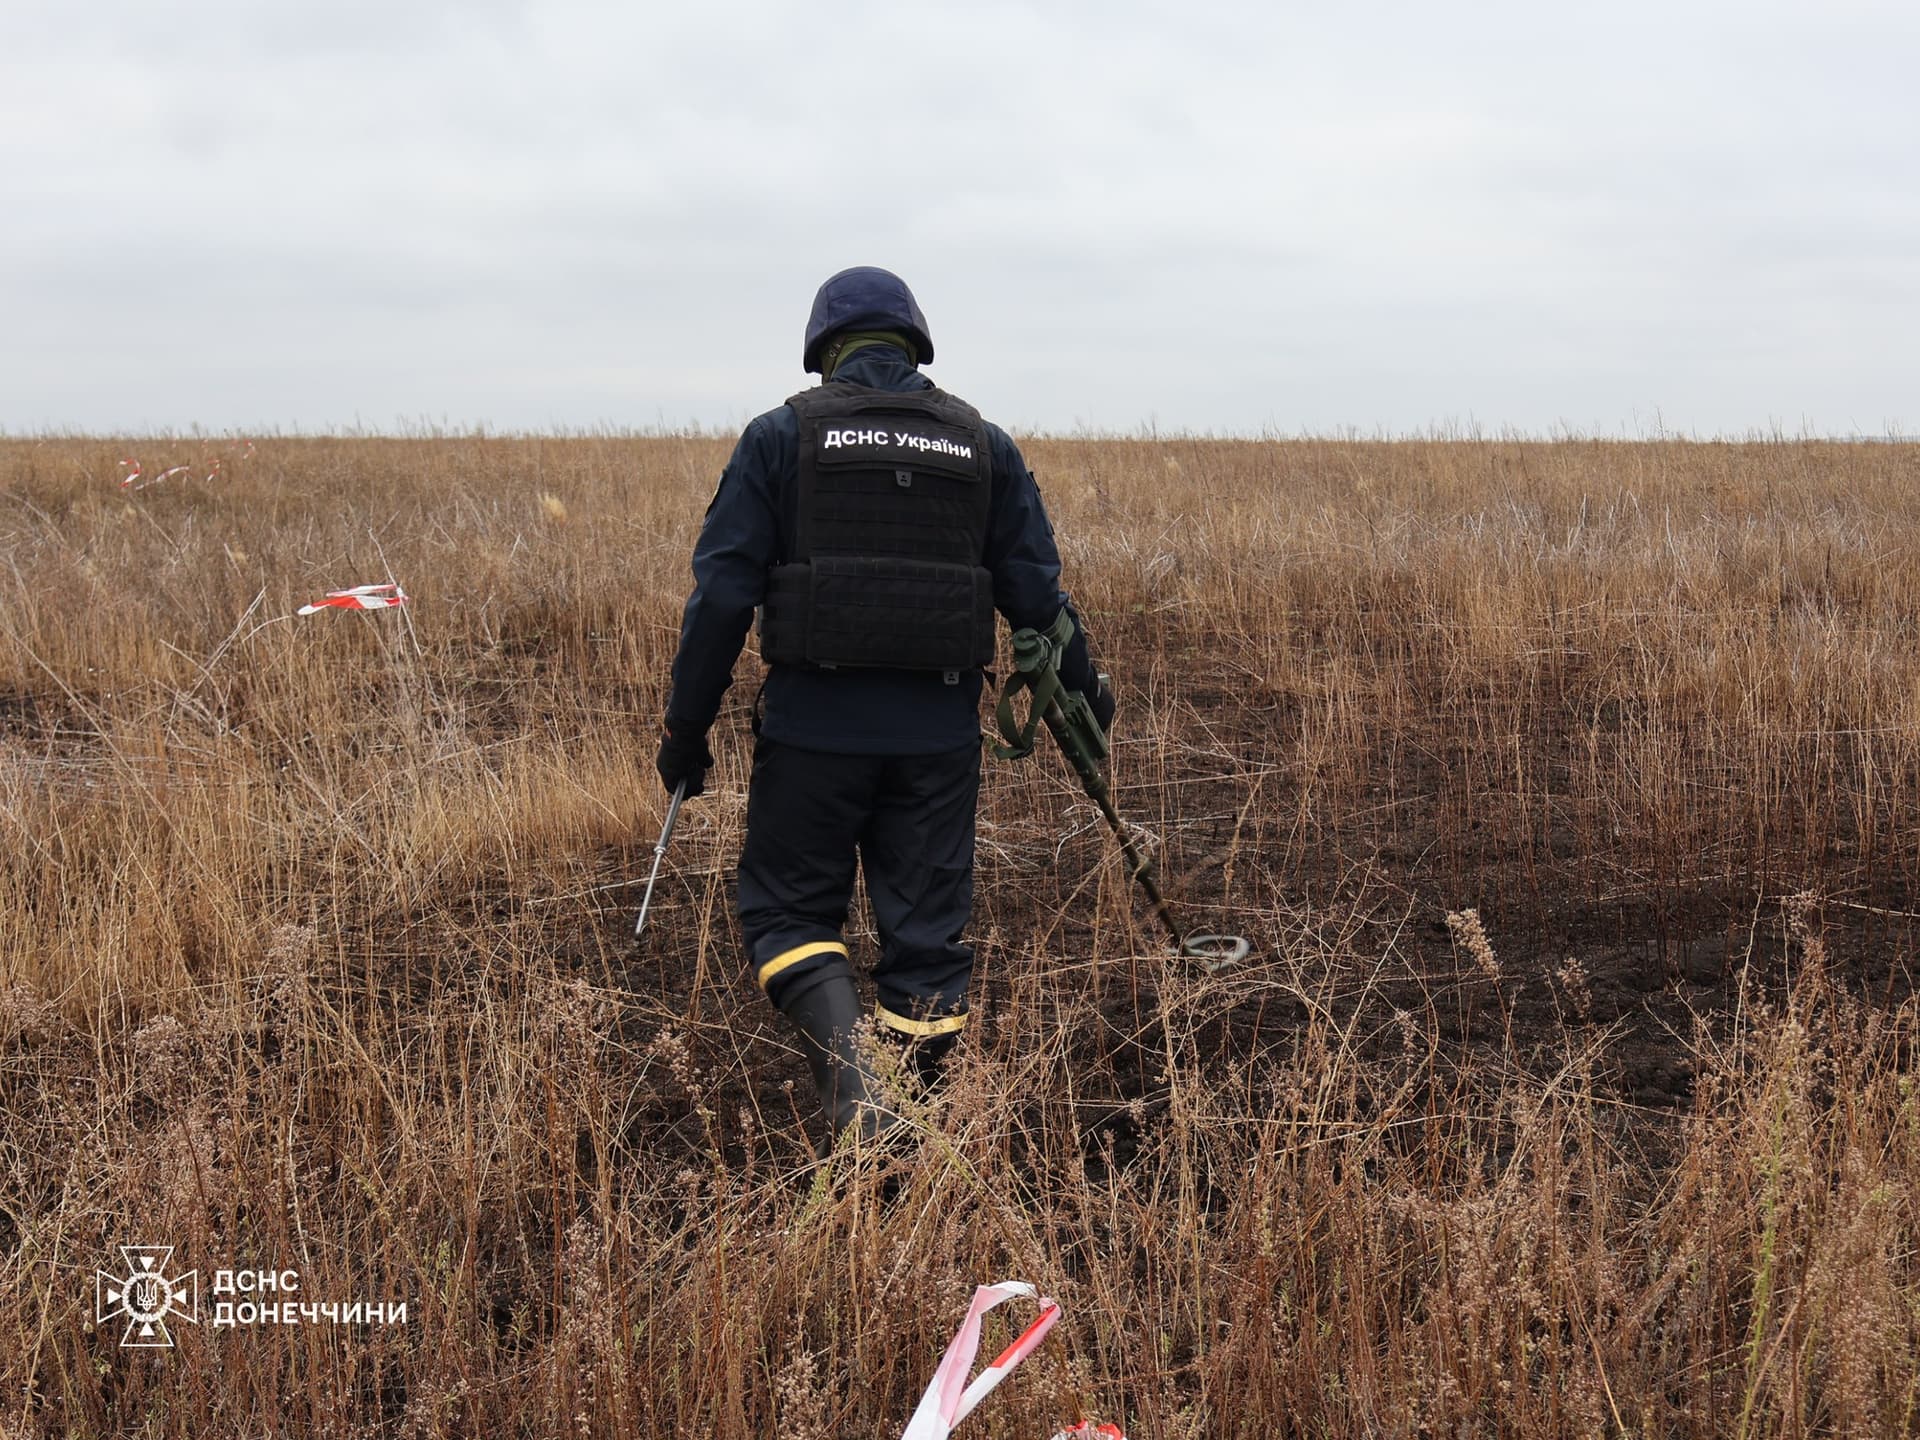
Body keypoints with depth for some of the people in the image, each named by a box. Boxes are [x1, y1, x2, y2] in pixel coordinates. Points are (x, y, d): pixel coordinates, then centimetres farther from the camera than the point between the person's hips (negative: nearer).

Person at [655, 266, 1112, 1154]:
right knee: (925, 933, 9)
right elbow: (1036, 592, 7)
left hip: (814, 726, -2)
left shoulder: (782, 436, 1)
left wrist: (686, 730, 2)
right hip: (938, 735, 2)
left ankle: (846, 1071, -13)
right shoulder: (982, 445, 8)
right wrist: (1084, 690, 23)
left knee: (788, 912, 11)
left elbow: (722, 591, -4)